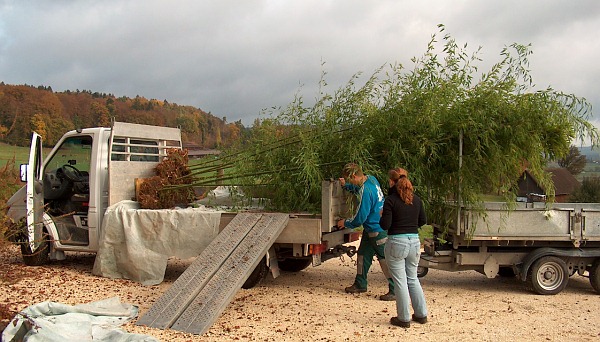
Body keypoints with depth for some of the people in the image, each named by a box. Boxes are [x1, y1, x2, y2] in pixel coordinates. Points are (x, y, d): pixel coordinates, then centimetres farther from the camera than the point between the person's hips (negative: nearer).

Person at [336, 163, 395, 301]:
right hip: (370, 228, 10)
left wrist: (345, 223, -5)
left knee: (385, 259, -4)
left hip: (378, 230, -10)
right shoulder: (370, 179, 1)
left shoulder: (366, 192, -27)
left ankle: (395, 291, 3)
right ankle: (360, 284, 29)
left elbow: (360, 218, -21)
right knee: (363, 254, 17)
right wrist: (345, 186, 18)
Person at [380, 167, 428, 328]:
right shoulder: (416, 199, 5)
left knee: (400, 281, 3)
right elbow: (423, 220, 10)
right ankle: (421, 314, 24)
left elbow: (385, 225, -13)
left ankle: (404, 318, 10)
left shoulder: (390, 199, -12)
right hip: (414, 241, 6)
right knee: (412, 279, 19)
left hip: (396, 242, -5)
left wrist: (381, 216, 6)